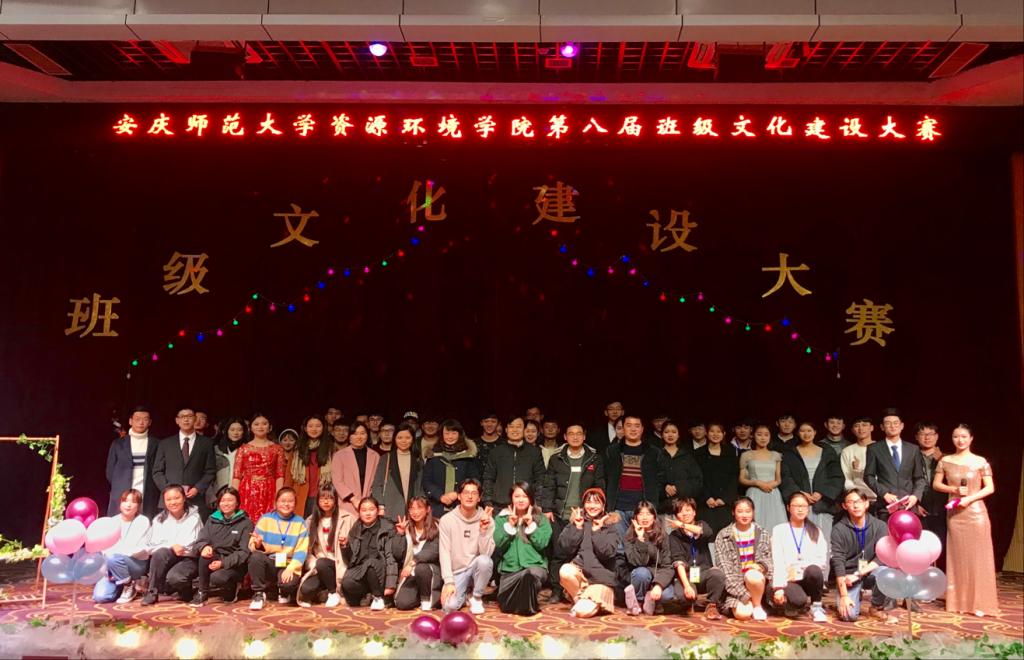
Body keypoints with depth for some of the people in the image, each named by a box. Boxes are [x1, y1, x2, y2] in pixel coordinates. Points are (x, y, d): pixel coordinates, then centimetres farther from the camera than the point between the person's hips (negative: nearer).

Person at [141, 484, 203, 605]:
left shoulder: (194, 518, 1)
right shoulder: (159, 519, 7)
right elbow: (150, 546, -3)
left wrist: (181, 548, -21)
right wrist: (171, 547, -18)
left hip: (188, 559, -1)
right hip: (164, 559, 1)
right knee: (160, 553, -31)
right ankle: (152, 592, -17)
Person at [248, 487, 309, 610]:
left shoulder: (300, 523, 2)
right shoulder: (265, 519, 2)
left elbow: (302, 550, -5)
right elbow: (253, 546, -1)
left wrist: (290, 568, -20)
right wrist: (258, 545, -25)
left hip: (287, 565, -1)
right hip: (269, 563, 1)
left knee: (290, 582, -33)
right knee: (255, 557, -32)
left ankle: (284, 592, 8)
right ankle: (259, 594, -9)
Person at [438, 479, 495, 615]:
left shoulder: (487, 519, -8)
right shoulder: (447, 520, -8)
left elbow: (486, 553, -15)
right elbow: (445, 552, -11)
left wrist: (483, 530, -29)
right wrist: (449, 581, -20)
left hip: (477, 568, 1)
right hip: (456, 572, 0)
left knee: (484, 561, -34)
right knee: (450, 606, -24)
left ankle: (476, 597, -5)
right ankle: (464, 592, 13)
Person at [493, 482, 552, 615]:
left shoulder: (540, 518, 6)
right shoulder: (502, 518, 7)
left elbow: (542, 544, -6)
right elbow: (498, 546, -3)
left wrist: (531, 524, -10)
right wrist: (510, 525, -10)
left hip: (535, 565, -2)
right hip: (509, 569, 2)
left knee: (531, 574, -38)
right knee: (506, 606, -16)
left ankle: (529, 606, -6)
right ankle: (523, 601, 20)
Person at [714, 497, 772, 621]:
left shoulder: (763, 534, 9)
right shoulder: (723, 536, 0)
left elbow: (770, 559, 5)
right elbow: (725, 568, -6)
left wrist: (761, 566, -20)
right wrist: (744, 594, -16)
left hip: (757, 577, 2)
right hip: (735, 583, -2)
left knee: (752, 575, -35)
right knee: (742, 614, -29)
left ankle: (757, 606, -7)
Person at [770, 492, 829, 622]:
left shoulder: (816, 532, 10)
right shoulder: (779, 530, 3)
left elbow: (822, 560, -1)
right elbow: (777, 561, -7)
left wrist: (799, 569, -16)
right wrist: (778, 588, -19)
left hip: (808, 579, 2)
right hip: (787, 580, -2)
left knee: (814, 570, -33)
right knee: (799, 600, -34)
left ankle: (816, 608, -9)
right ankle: (790, 605, 4)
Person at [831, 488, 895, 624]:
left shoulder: (880, 526, -4)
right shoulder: (839, 529, -9)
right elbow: (838, 562, -13)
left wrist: (859, 574, -23)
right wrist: (844, 596, -19)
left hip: (870, 572, 1)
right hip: (848, 575, -1)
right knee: (848, 614, -23)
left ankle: (877, 608, -4)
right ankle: (856, 597, 14)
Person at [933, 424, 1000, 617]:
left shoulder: (980, 462, -2)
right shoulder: (945, 461, 4)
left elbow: (990, 488, -3)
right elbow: (936, 485, 6)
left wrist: (969, 498, -16)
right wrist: (955, 489, -10)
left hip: (976, 512, -2)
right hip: (954, 513, 2)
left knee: (978, 557, 1)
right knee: (957, 556, 6)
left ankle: (979, 602, 8)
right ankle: (958, 600, 13)